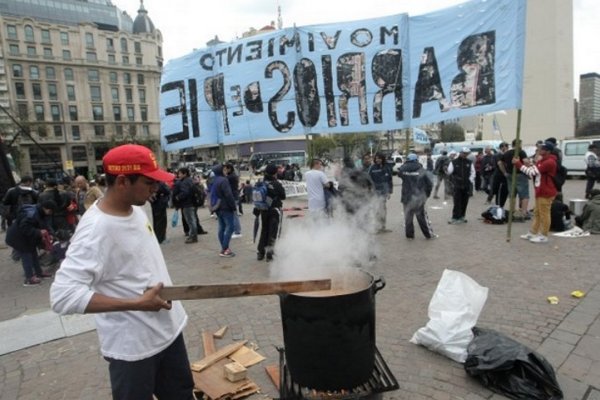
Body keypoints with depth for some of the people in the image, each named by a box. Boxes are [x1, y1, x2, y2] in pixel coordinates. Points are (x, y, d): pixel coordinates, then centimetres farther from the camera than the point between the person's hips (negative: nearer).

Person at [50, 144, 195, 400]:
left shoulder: (135, 210, 0)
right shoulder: (96, 229, -26)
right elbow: (63, 296, -31)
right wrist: (137, 303, -30)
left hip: (168, 328, 8)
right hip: (132, 347, -7)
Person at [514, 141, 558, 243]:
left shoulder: (549, 162, -18)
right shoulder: (542, 160, 15)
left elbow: (533, 172, -22)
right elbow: (533, 171, 16)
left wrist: (518, 164, -20)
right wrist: (529, 165, -3)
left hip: (546, 193, -10)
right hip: (540, 192, 10)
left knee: (544, 214, -2)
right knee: (537, 213, 14)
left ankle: (544, 236, 7)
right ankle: (533, 233, 22)